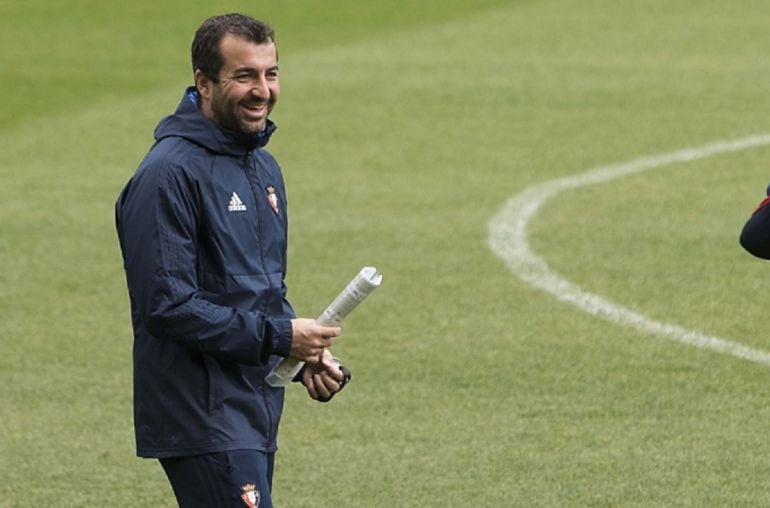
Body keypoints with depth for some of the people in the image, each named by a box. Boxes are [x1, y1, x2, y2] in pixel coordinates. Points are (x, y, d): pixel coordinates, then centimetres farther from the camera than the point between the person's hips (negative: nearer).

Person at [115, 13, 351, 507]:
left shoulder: (265, 169, 16)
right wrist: (279, 337, -17)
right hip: (203, 418, -9)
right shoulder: (170, 174, -14)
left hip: (258, 411, 9)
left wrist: (307, 356, 6)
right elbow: (167, 305, -20)